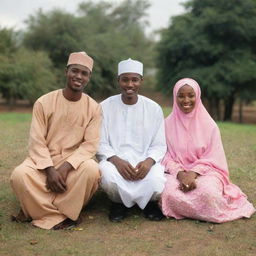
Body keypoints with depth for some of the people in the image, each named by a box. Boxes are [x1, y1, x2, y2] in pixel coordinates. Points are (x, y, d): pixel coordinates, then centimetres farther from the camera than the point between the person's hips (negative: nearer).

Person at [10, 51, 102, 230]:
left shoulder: (94, 108, -2)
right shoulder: (44, 102, -3)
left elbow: (90, 144, -8)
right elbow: (36, 142, -7)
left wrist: (66, 167, -23)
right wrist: (50, 170, -22)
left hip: (75, 162, 1)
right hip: (44, 162, 0)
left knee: (92, 170, -33)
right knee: (20, 175, -31)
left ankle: (45, 214, -16)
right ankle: (62, 216, -14)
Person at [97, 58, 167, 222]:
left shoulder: (154, 108, 4)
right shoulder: (106, 107, 2)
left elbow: (159, 145, 5)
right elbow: (101, 144, 0)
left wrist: (149, 161, -18)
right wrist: (116, 161, -20)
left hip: (145, 163, 1)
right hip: (114, 161, -1)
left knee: (156, 184, -31)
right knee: (109, 177, -35)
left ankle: (148, 202, 10)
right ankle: (119, 202, 3)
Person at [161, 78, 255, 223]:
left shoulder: (209, 125, 2)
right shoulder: (168, 124, 4)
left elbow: (212, 158, -1)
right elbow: (166, 157, 1)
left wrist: (193, 173, -19)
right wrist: (180, 174, -18)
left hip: (204, 172, -1)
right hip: (176, 172, 1)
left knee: (208, 193, -34)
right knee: (170, 193, -33)